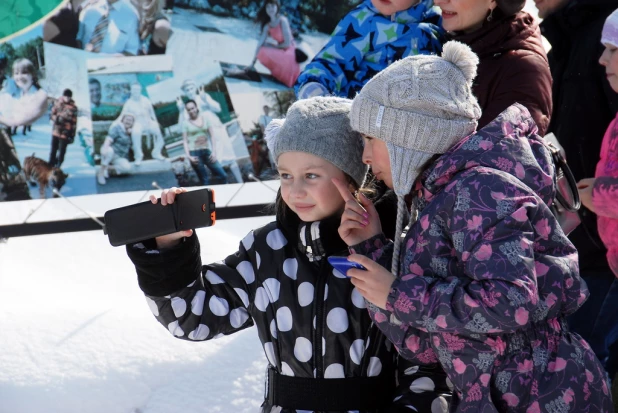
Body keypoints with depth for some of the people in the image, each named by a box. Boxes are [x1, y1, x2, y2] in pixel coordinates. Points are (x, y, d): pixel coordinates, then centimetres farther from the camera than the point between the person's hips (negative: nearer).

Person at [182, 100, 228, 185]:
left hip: (207, 152, 3)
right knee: (204, 180, -1)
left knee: (223, 175, -2)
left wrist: (213, 152, -2)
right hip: (195, 153, -3)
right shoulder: (186, 124, 1)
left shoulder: (205, 119, 9)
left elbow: (211, 136, 8)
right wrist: (188, 156, -12)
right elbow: (185, 141, -1)